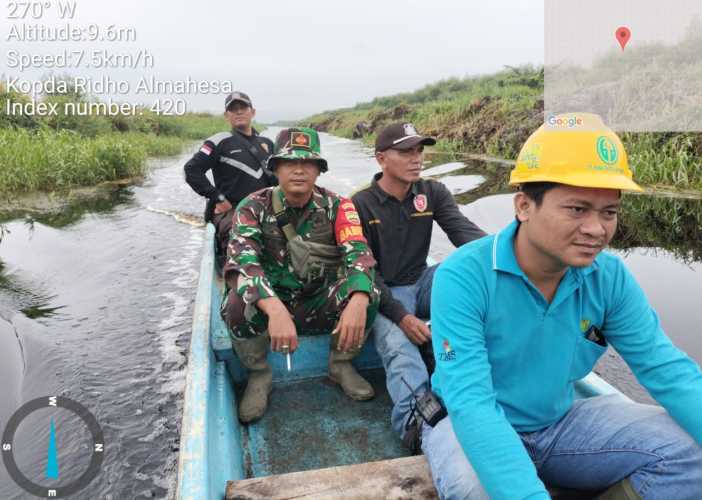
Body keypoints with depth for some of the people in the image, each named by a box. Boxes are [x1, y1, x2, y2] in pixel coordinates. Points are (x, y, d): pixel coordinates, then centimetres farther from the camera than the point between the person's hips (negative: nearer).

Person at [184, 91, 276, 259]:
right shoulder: (221, 142, 1)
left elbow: (276, 175, 30)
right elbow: (192, 170, -4)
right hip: (229, 211, -5)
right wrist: (218, 198, -7)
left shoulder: (267, 143, 18)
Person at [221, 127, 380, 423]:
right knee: (237, 306, -32)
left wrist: (358, 302, -45)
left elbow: (359, 254, -22)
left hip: (321, 307, 1)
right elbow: (241, 263, -27)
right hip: (269, 305, -1)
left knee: (367, 294, -26)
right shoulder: (254, 207, -11)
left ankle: (341, 366, 2)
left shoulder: (336, 206, -8)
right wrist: (276, 310, -46)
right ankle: (258, 376, -2)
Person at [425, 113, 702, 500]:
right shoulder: (463, 278, -27)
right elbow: (469, 402, -34)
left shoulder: (611, 279, -9)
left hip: (560, 425, 5)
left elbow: (668, 370, -10)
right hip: (472, 428, -4)